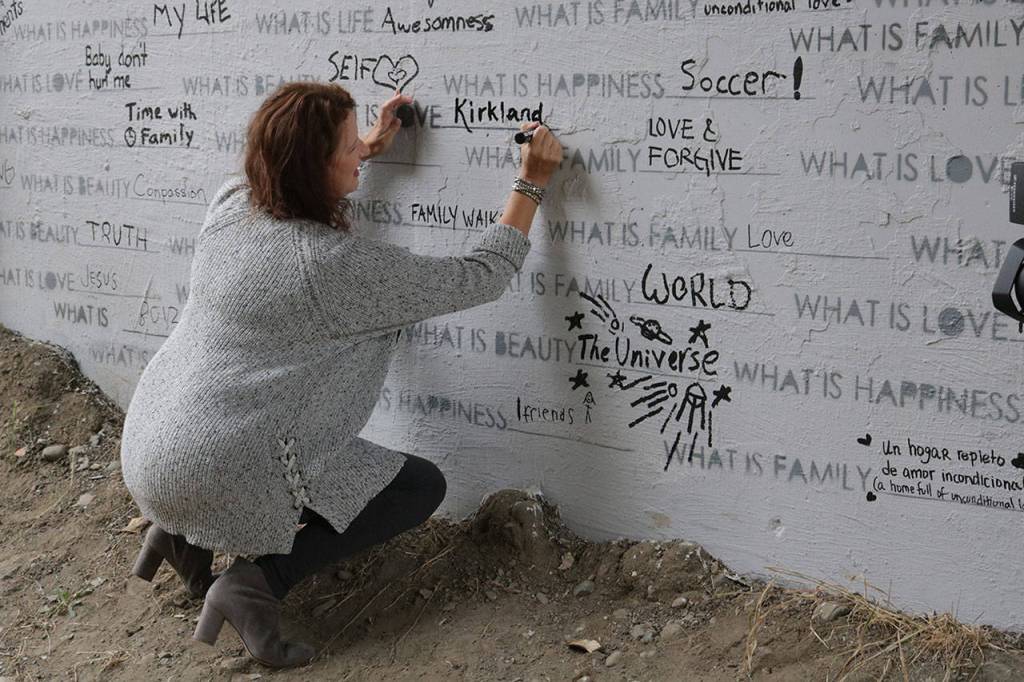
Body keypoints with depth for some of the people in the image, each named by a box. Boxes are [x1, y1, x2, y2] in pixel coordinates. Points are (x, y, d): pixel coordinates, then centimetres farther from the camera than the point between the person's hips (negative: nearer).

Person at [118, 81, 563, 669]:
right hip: (222, 476, -8)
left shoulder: (230, 204, -1)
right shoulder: (339, 265, -22)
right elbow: (481, 278, -12)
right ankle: (263, 575, -7)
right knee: (423, 485, 6)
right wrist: (532, 183, -4)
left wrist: (370, 149, 26)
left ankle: (187, 532, 19)